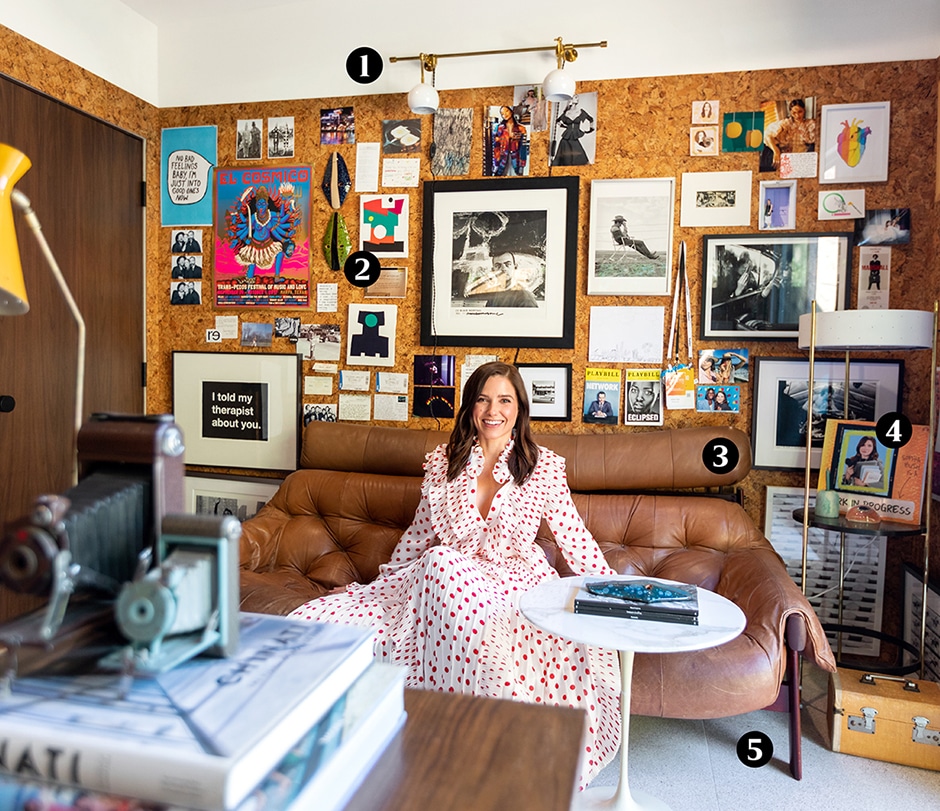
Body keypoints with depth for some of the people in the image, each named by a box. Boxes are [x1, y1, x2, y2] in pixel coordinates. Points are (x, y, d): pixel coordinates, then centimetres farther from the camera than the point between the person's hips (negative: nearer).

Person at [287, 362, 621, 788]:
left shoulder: (544, 466, 1)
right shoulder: (442, 461, 8)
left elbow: (574, 538, 6)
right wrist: (384, 581, 21)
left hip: (514, 584, -3)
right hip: (435, 581, 3)